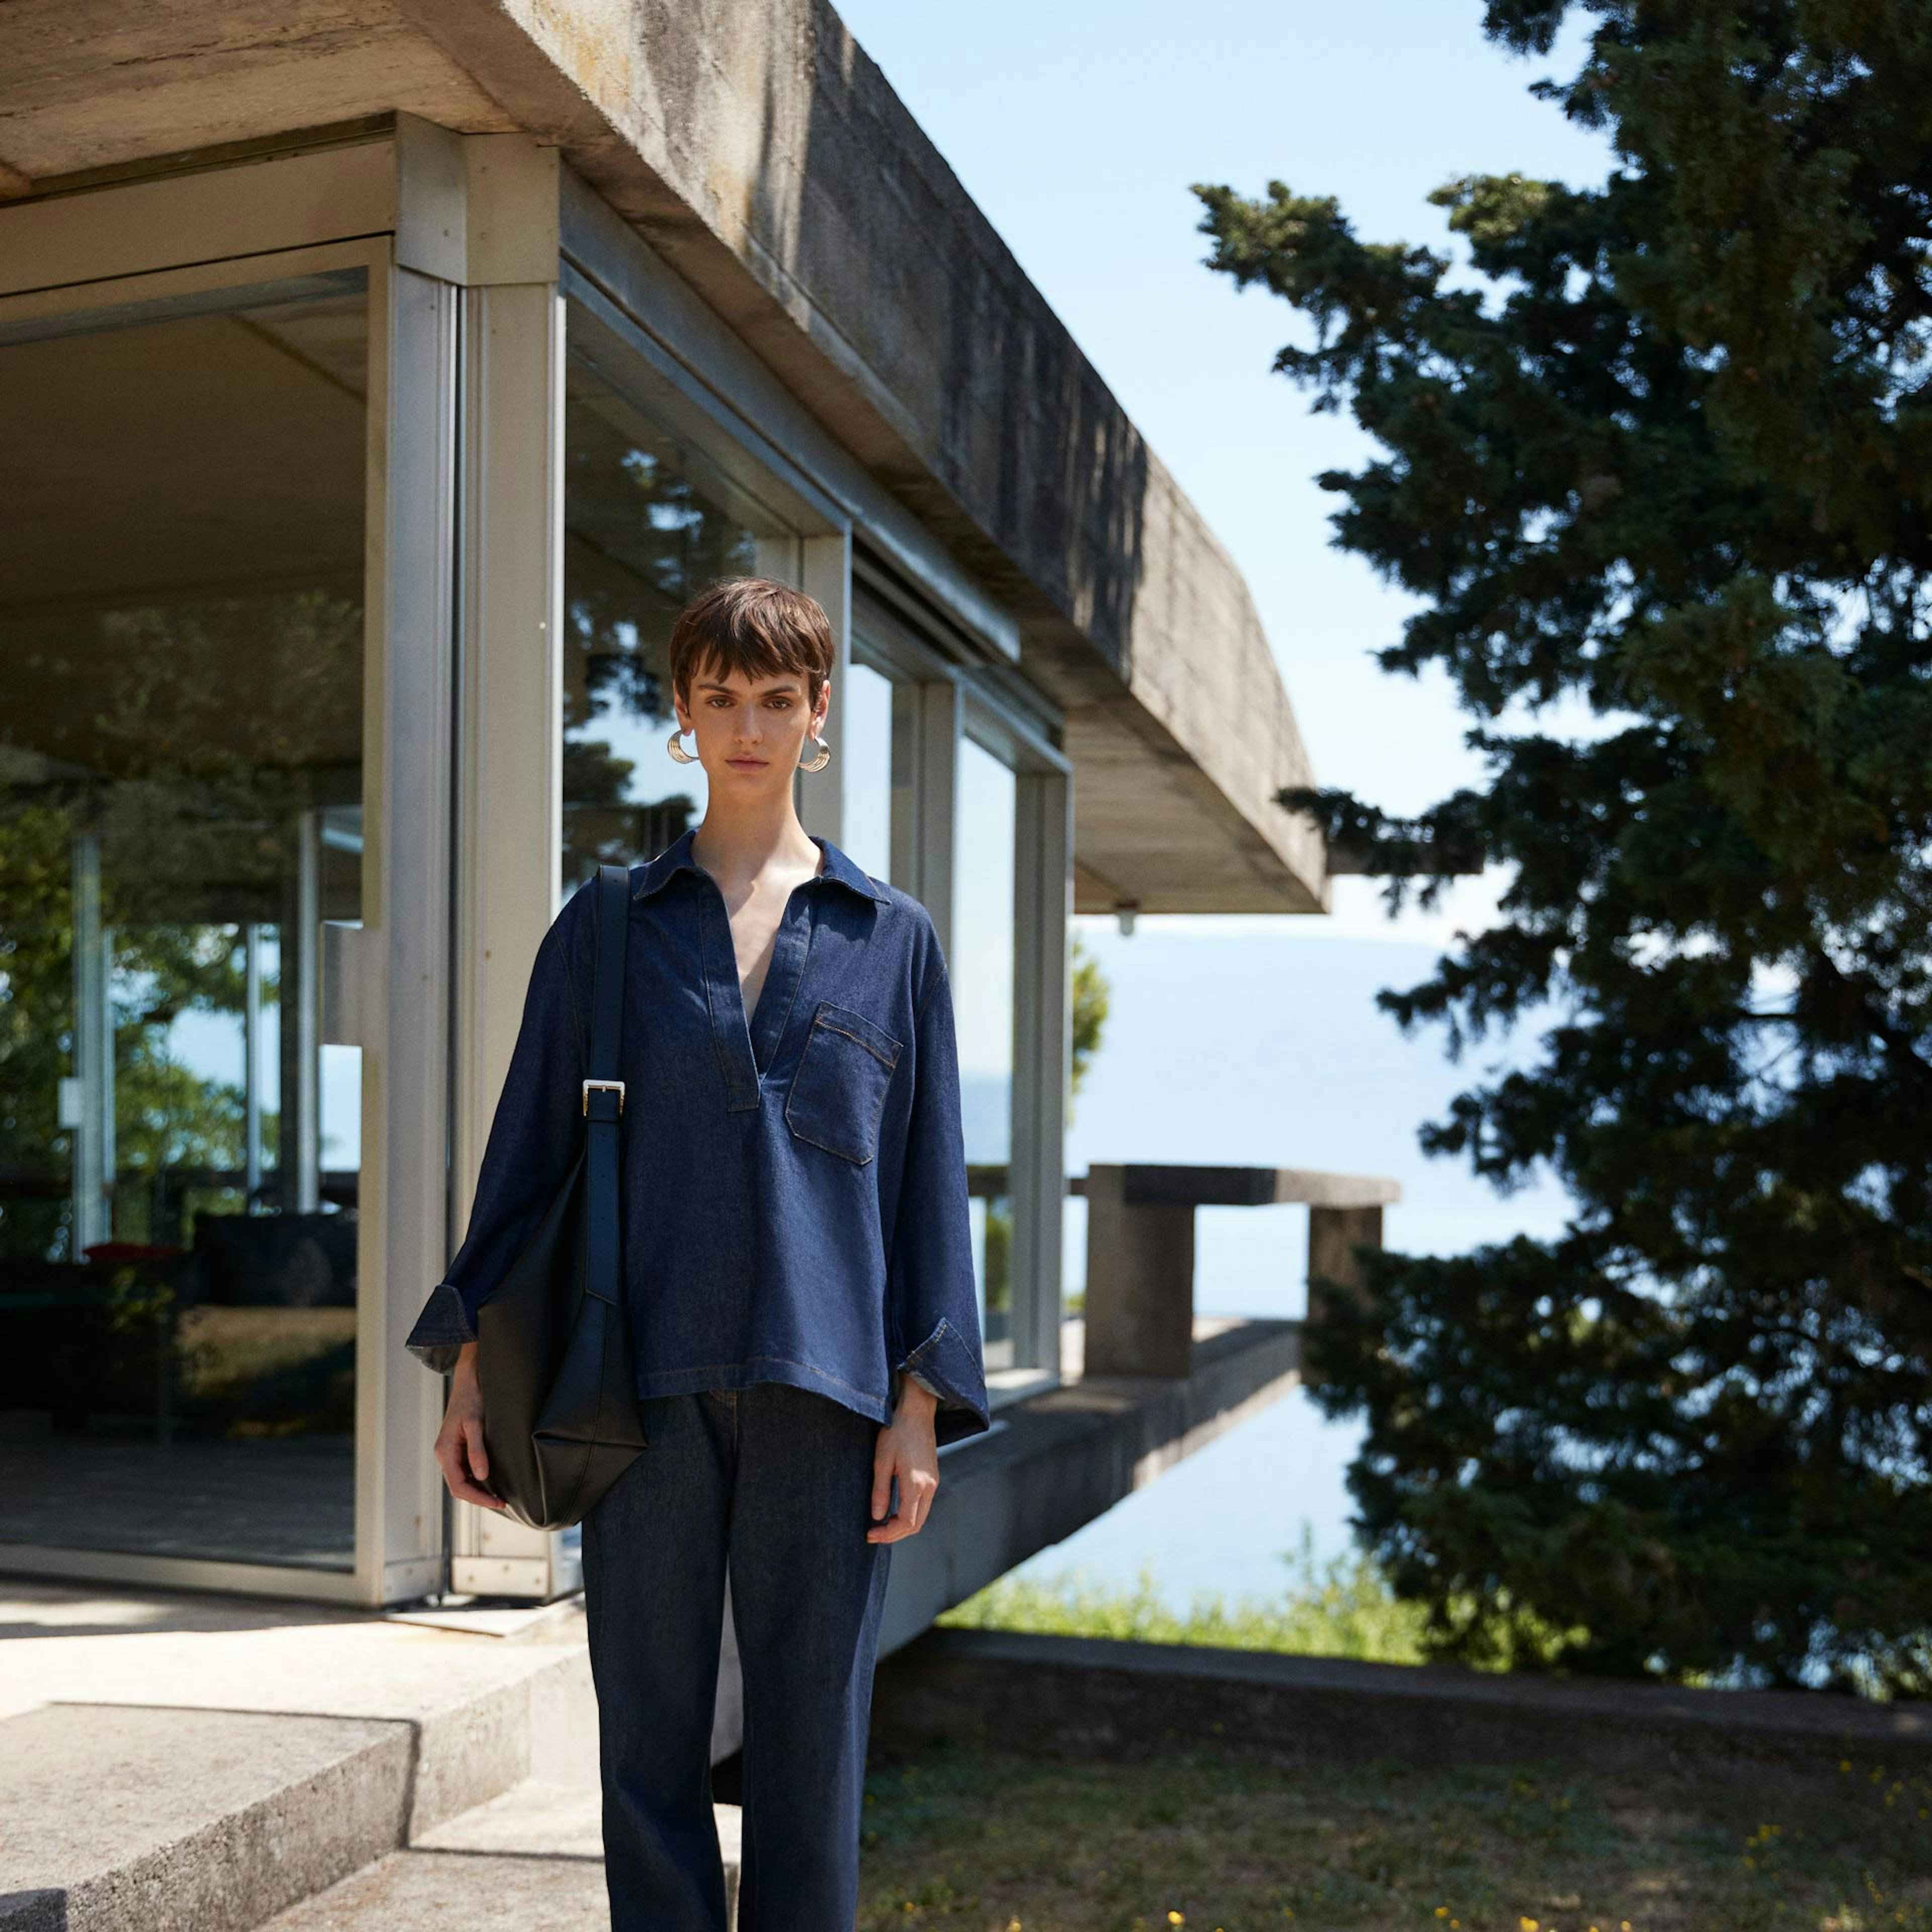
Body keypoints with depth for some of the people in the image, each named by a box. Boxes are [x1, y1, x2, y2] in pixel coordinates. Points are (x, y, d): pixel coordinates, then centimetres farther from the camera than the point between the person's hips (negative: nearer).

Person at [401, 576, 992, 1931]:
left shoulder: (893, 939, 8)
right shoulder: (605, 929, 8)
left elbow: (929, 1177, 6)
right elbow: (528, 1147, 9)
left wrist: (921, 1405, -1)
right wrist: (469, 1363, 4)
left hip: (823, 1379, 0)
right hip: (650, 1377, 1)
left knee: (813, 1732, 5)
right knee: (650, 1727, 6)